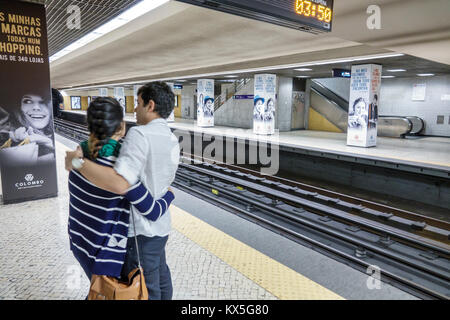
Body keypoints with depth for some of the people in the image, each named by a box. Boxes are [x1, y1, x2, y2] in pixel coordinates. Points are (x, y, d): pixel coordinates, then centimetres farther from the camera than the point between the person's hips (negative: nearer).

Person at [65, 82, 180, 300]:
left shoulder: (140, 135, -23)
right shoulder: (172, 140, 6)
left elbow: (120, 184, -35)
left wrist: (77, 161, -25)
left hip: (141, 232, -8)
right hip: (160, 225, 8)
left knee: (144, 291, 11)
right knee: (161, 279, 26)